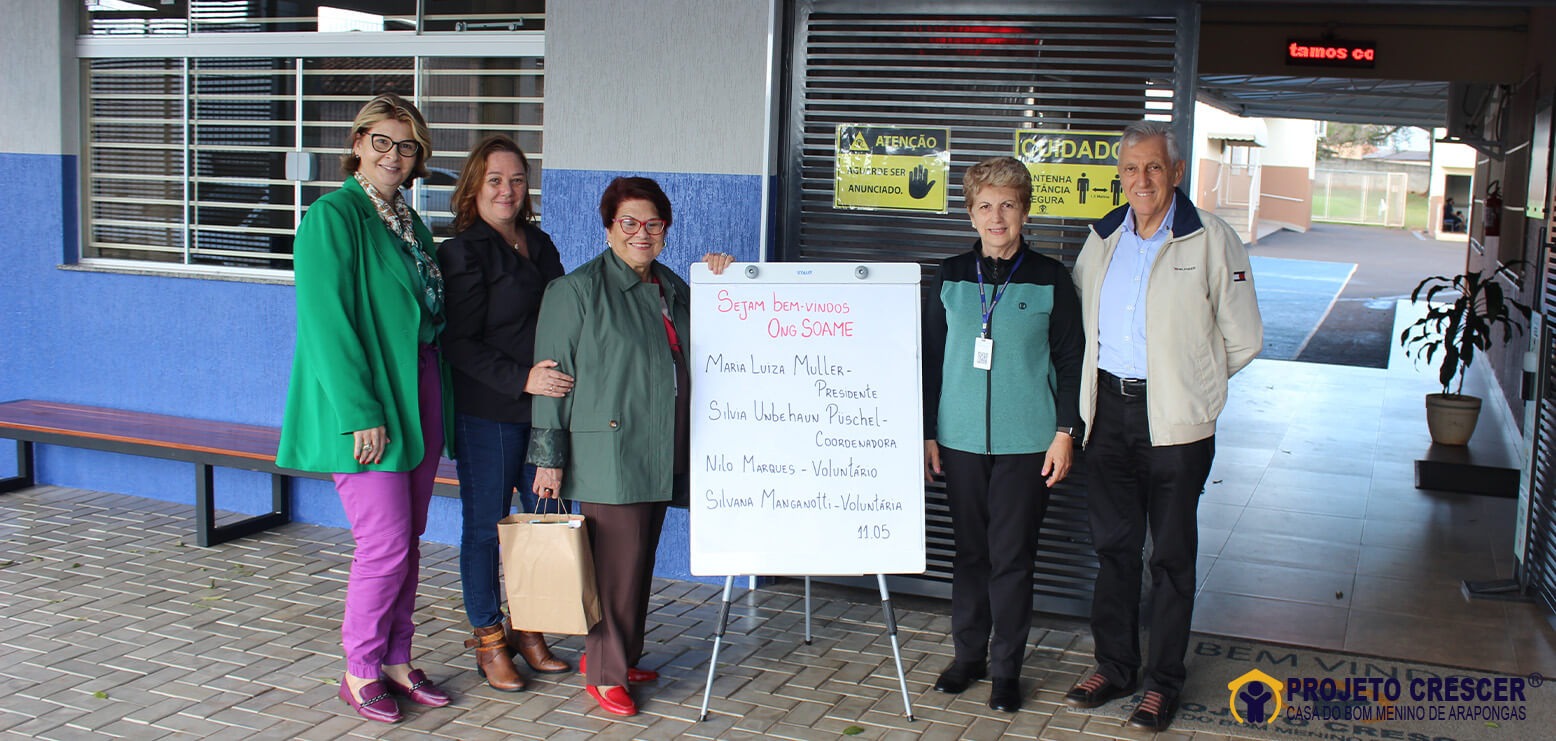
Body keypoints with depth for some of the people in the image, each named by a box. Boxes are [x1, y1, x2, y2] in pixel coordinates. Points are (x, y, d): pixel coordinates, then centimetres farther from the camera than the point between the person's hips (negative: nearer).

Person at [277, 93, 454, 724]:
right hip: (367, 402, -8)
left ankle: (396, 661, 23)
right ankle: (360, 672, 11)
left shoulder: (409, 221, 14)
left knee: (407, 540, 12)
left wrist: (435, 401, 12)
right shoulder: (333, 216, -9)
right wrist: (358, 411, -20)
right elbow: (327, 321, -16)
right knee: (386, 542, -6)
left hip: (418, 393, 8)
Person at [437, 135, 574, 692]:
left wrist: (563, 382, 9)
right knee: (485, 525, 4)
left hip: (545, 406, 6)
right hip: (487, 412, -6)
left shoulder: (539, 244, 13)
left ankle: (528, 630, 24)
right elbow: (458, 343, -12)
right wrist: (522, 378, -21)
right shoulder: (463, 252, -7)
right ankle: (488, 639, 18)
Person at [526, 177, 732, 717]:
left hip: (659, 455, 7)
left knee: (640, 557, 13)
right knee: (617, 560, -4)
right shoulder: (577, 289, -4)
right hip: (607, 452, -6)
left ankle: (620, 654, 28)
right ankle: (604, 672, 11)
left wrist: (717, 281, 11)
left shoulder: (673, 288, 16)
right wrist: (549, 455, -9)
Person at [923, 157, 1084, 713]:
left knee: (1012, 556, 2)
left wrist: (1065, 431, -4)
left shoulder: (1050, 280, 0)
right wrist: (927, 432, 6)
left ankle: (1006, 668, 15)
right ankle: (968, 655, 24)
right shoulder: (951, 277, 6)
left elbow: (1070, 361, 2)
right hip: (961, 439, 2)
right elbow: (932, 357, 9)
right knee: (970, 552, 10)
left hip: (1027, 443, -2)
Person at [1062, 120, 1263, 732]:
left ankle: (1164, 681, 18)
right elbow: (1076, 321, 21)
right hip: (1108, 410, 5)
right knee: (1113, 544, 13)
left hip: (1175, 419, -4)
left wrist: (1188, 381, 6)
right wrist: (1109, 379, 12)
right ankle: (1114, 666, 27)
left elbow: (1243, 340, -1)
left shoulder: (1211, 240, -7)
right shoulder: (1102, 239, 8)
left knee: (1171, 554, 6)